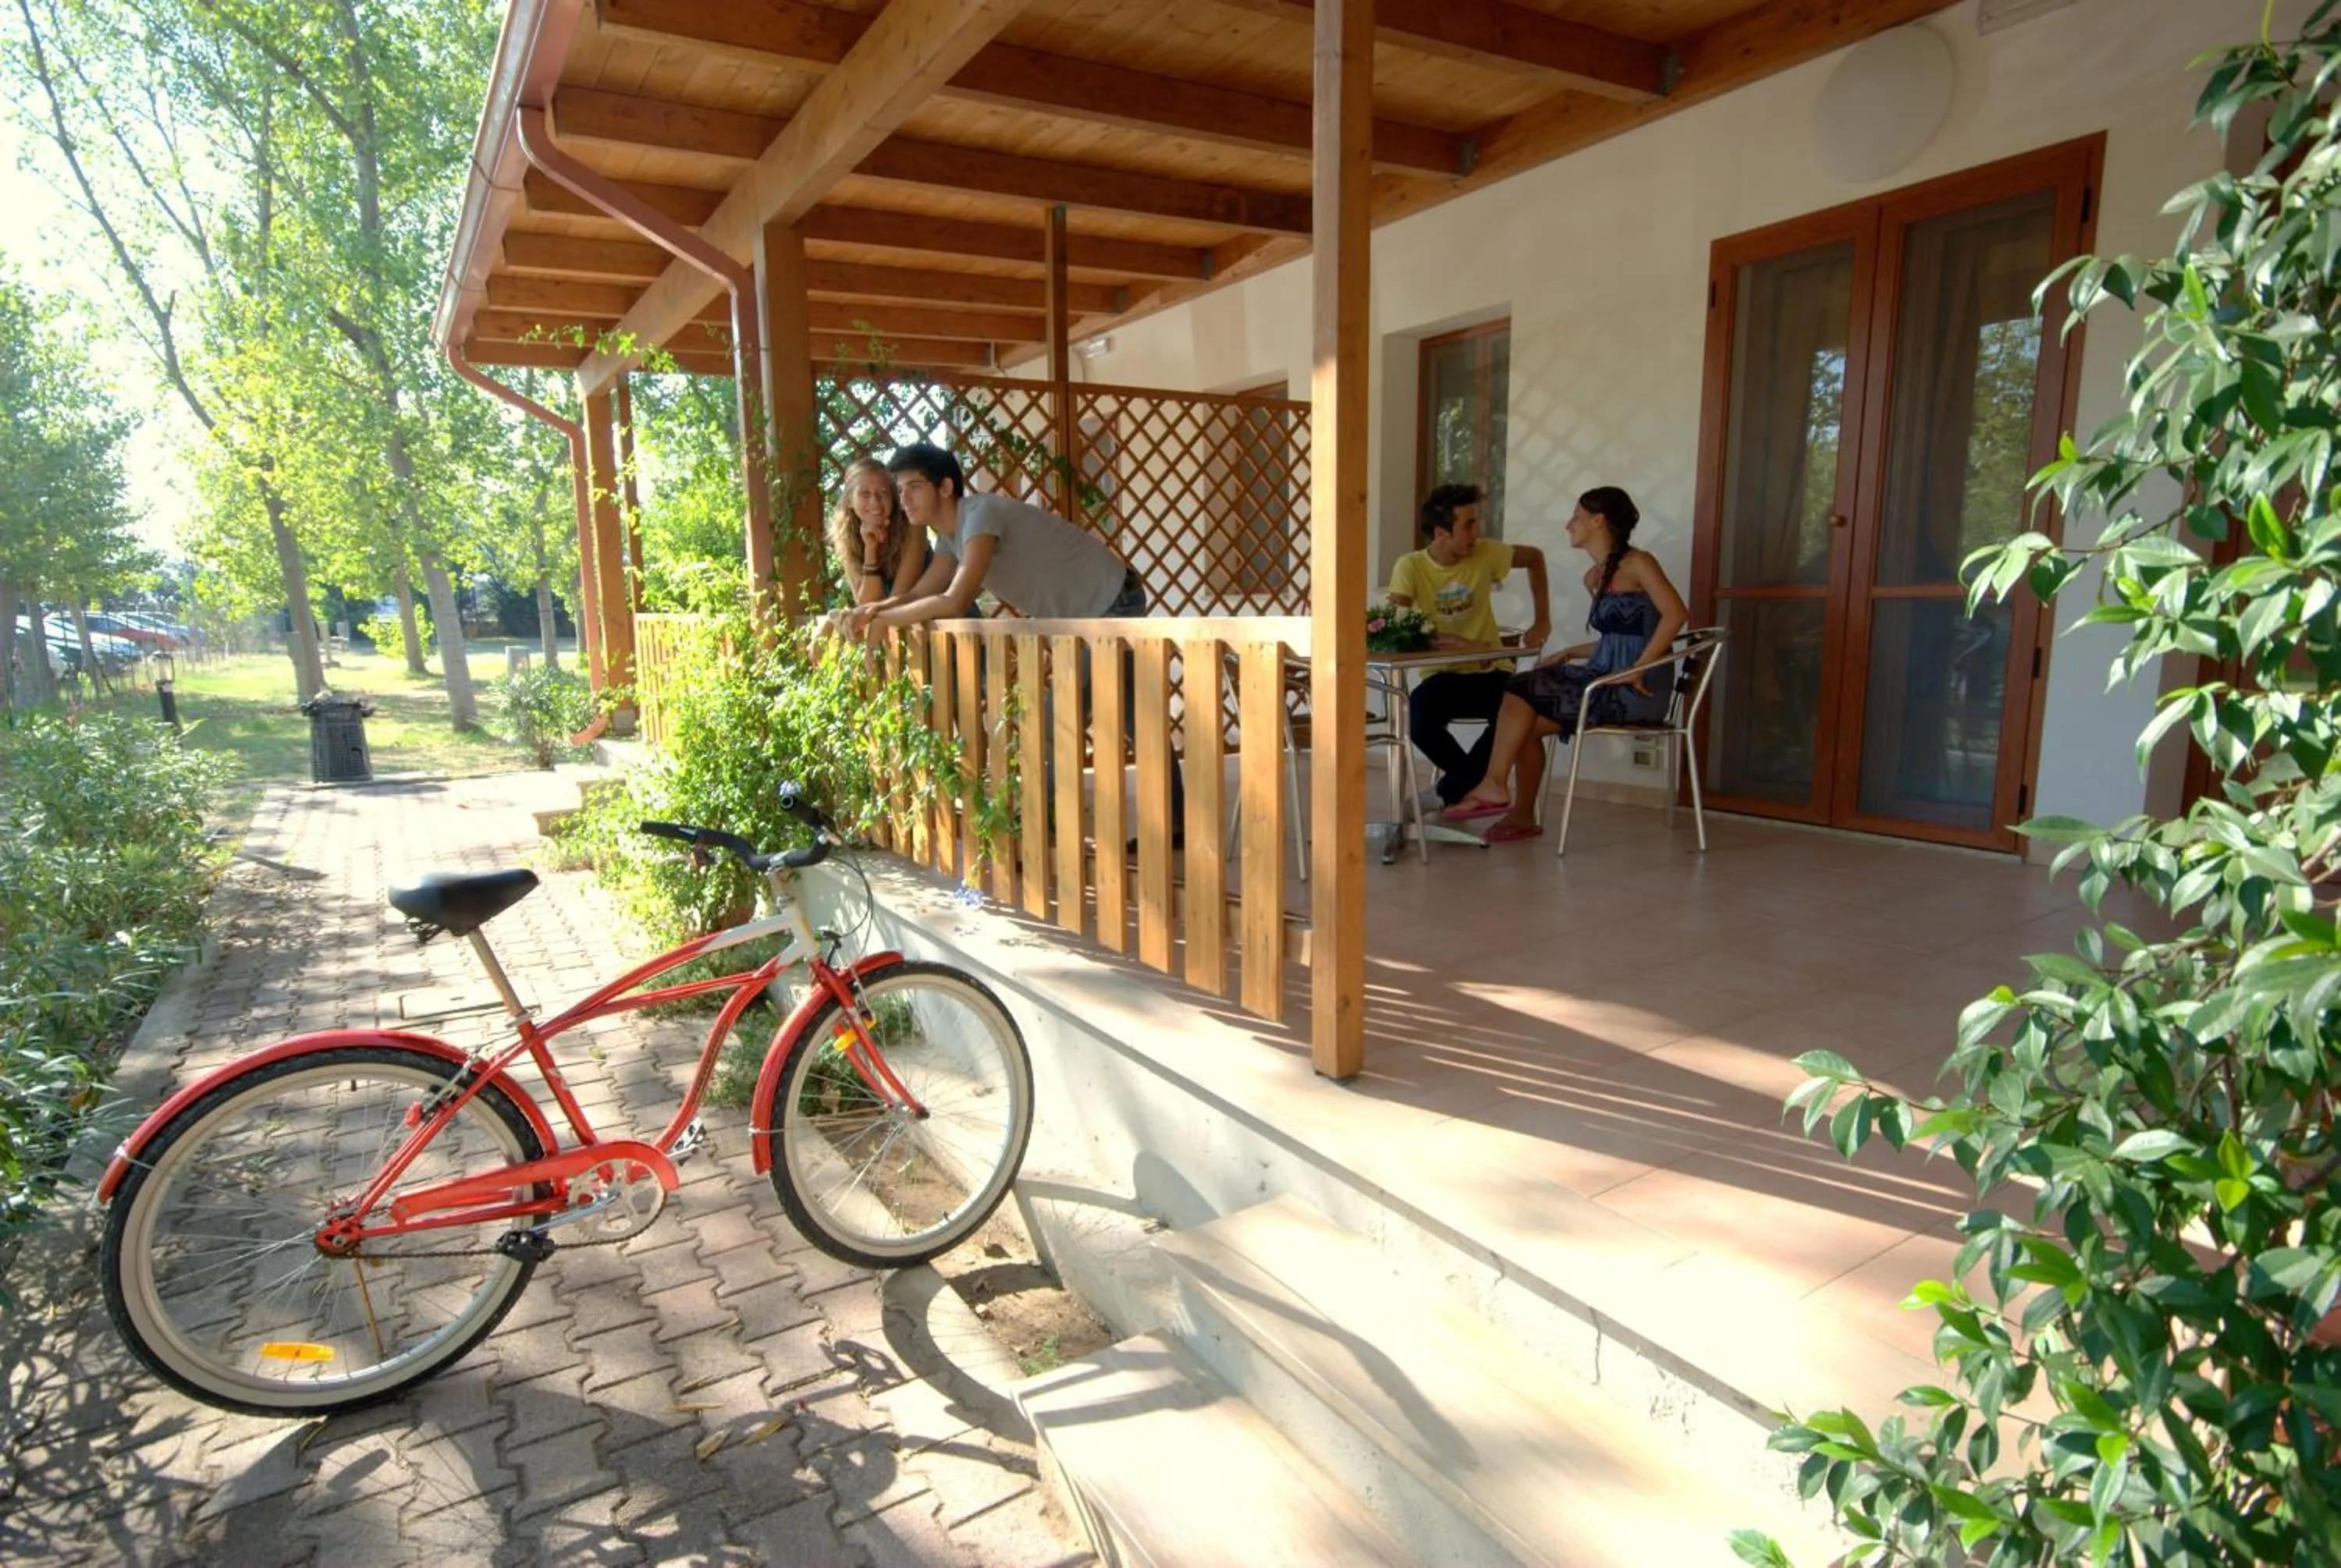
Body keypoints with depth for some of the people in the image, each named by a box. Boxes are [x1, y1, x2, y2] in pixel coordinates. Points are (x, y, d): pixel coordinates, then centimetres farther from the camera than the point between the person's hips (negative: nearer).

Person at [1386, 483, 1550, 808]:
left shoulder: (1485, 554, -4)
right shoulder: (1410, 567, -11)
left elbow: (1535, 557, 14)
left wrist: (1543, 621, 9)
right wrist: (1453, 642, -34)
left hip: (1489, 671, 2)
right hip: (1443, 674, -2)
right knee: (1419, 716, -34)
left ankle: (1454, 788, -5)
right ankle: (1475, 780, -3)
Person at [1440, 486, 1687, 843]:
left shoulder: (1638, 563, -6)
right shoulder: (1594, 577, 18)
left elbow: (1675, 614, -18)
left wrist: (1638, 669, -22)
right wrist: (1569, 654, 10)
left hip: (1635, 690, -7)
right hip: (1606, 678, 7)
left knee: (1523, 693, -16)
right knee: (1528, 721, -10)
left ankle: (1493, 785, -7)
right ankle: (1523, 814, -6)